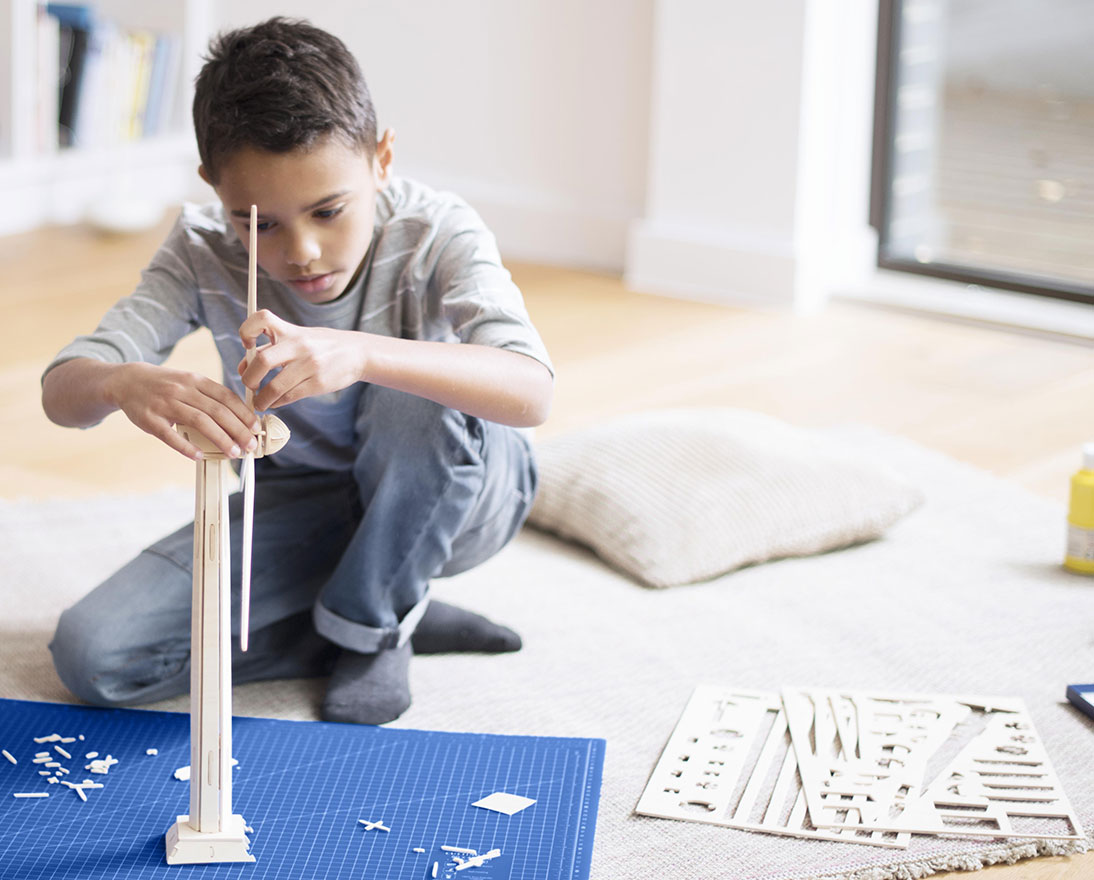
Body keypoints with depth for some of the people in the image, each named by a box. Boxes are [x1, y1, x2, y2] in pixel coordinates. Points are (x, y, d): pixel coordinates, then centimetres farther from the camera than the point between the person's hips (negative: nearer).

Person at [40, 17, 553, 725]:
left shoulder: (437, 235, -25)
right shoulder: (203, 251, -17)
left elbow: (531, 394, -41)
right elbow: (62, 390, -23)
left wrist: (360, 355, -59)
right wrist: (123, 383, -50)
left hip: (457, 497, -3)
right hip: (304, 503, 3)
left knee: (423, 394, -38)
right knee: (90, 654, -16)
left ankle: (369, 622, -10)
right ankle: (401, 618, -5)